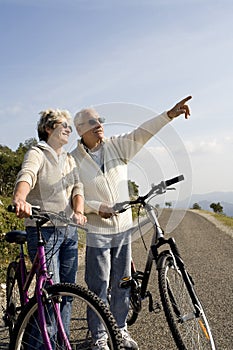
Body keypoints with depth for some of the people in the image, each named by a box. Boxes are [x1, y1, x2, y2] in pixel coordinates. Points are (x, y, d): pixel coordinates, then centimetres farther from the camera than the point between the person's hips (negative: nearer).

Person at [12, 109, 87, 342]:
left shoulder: (69, 160, 17)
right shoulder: (36, 154, -5)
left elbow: (77, 187, 5)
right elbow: (26, 176, -25)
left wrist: (78, 212, -16)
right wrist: (20, 199, -47)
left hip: (69, 230, 7)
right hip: (43, 230, -7)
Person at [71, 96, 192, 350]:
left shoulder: (117, 146, 1)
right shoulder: (74, 160, -7)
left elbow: (142, 133, -10)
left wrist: (170, 114, -22)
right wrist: (97, 207, -19)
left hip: (123, 227, 4)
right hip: (97, 230, -3)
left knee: (122, 282, 14)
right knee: (99, 285, 3)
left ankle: (120, 329, 32)